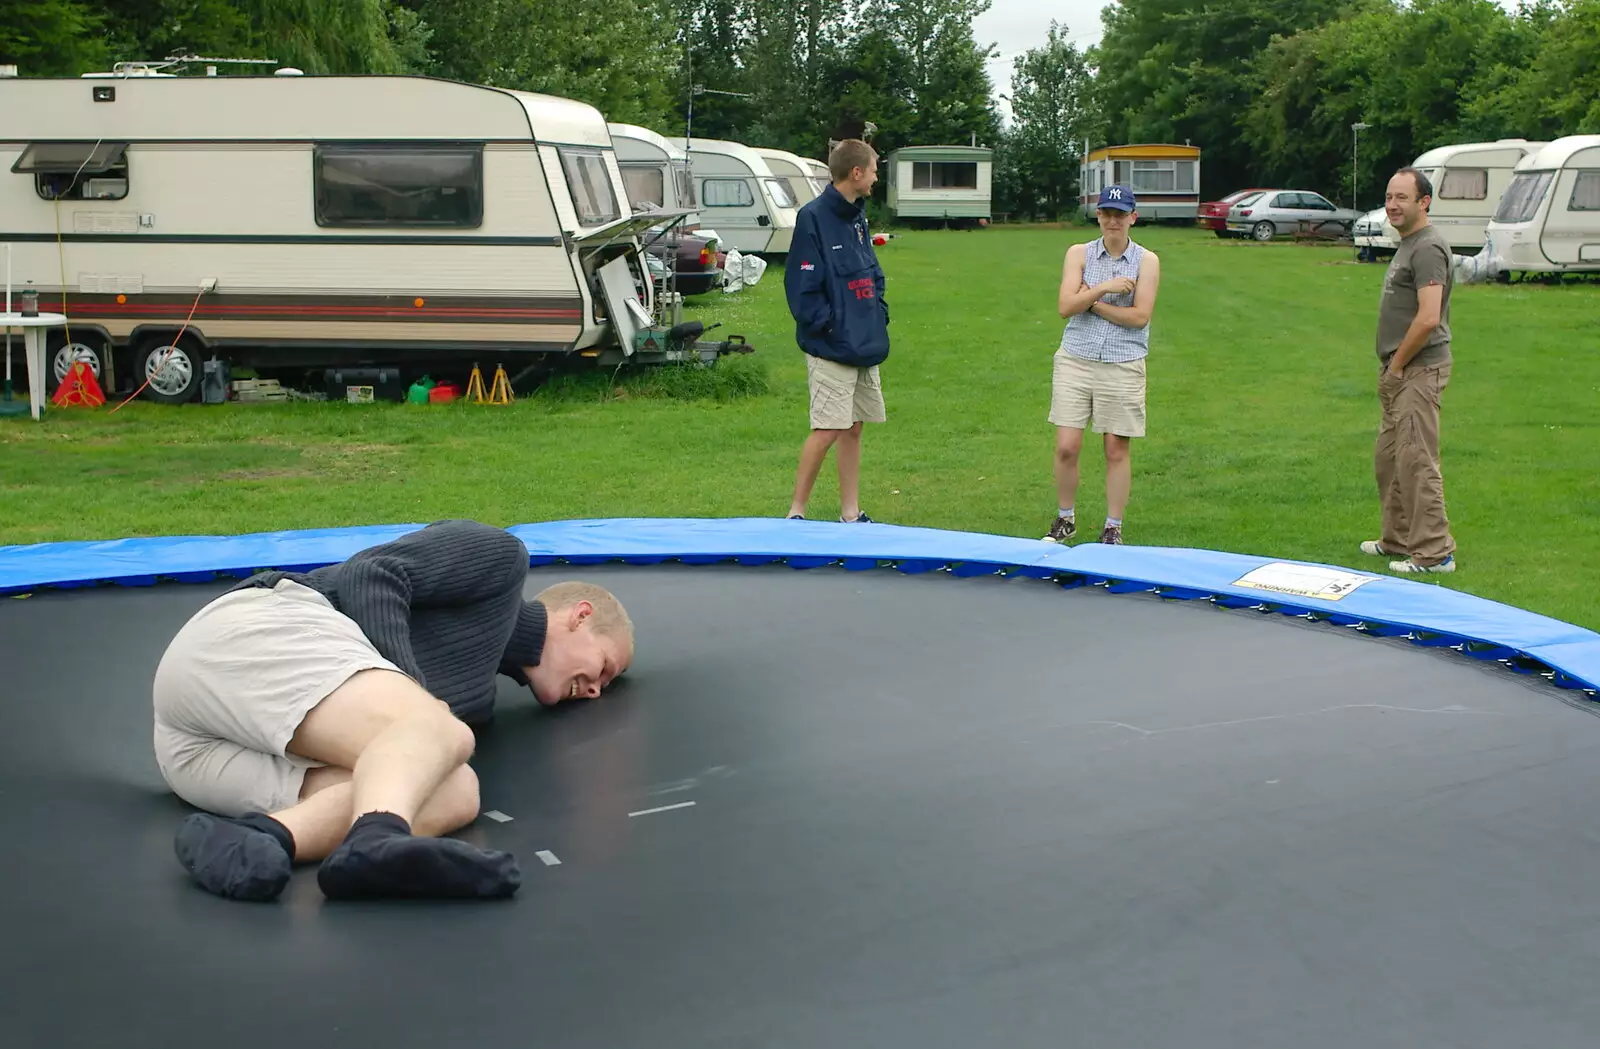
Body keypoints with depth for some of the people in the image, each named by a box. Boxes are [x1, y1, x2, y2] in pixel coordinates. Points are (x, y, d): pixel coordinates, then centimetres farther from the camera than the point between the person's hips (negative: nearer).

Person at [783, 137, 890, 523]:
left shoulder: (857, 217, 14)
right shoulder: (813, 217, -12)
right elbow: (802, 287, -15)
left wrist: (879, 314, 9)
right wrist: (828, 326, -16)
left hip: (866, 346, 8)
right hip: (831, 350, -8)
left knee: (853, 428, 11)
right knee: (827, 429, -10)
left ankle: (851, 513, 18)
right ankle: (796, 512, 0)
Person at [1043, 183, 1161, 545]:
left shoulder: (1146, 261, 1)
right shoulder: (1079, 253, 5)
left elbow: (1140, 315, -10)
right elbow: (1066, 306, -7)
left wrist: (1091, 302, -10)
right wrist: (1105, 288, -17)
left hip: (1123, 367, -1)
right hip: (1075, 361, 1)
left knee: (1117, 450, 4)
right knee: (1066, 447, -1)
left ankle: (1113, 528, 16)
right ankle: (1065, 519, 18)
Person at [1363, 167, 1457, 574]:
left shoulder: (1428, 247, -16)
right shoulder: (1407, 245, 17)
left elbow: (1428, 319, -24)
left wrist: (1398, 364, -13)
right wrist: (1390, 367, 15)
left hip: (1420, 370, -11)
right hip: (1398, 371, 11)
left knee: (1416, 461, -9)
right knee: (1388, 459, 17)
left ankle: (1434, 552, -5)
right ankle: (1397, 540, 28)